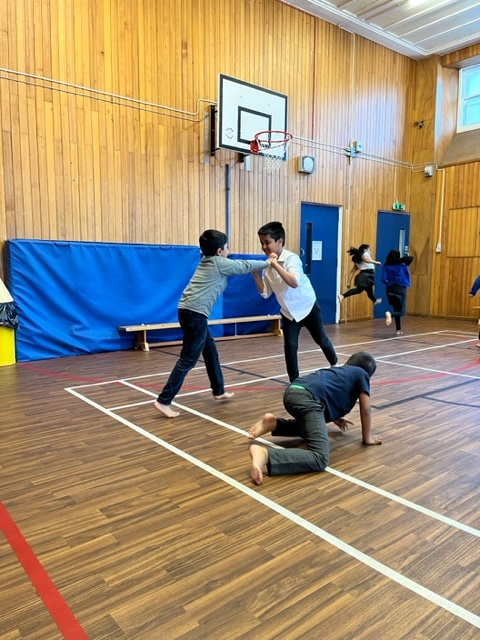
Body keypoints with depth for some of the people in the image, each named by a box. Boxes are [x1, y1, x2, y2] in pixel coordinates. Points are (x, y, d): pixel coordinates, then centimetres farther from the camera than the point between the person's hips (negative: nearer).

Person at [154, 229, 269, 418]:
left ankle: (219, 391, 33)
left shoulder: (208, 262, 21)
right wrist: (267, 263, 21)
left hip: (189, 311, 10)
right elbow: (245, 266, 6)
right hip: (195, 314, -10)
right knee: (188, 360, -7)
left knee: (211, 350, 20)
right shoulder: (219, 262, -3)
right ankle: (163, 401, -7)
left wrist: (262, 265, 27)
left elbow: (239, 267, 29)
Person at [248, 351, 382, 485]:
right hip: (308, 398, -8)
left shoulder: (338, 370, 41)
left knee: (308, 427, 38)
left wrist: (334, 417, 61)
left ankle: (274, 423, 13)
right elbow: (365, 410, 19)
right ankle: (265, 455, -36)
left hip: (291, 392, 8)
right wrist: (367, 438, 29)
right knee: (320, 459, -17)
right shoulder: (362, 374, 24)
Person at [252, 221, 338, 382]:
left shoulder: (291, 258, -25)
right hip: (288, 312, 4)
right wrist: (255, 274, -17)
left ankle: (335, 364, 43)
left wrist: (276, 265, -45)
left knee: (321, 339, 15)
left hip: (308, 307, -4)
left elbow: (294, 283, -41)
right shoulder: (267, 265, -6)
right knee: (290, 346, -6)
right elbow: (265, 293, -5)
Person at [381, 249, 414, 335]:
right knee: (398, 311, 0)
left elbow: (383, 279, -7)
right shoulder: (402, 265, -4)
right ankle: (390, 314, -36)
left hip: (390, 289, 3)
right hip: (400, 289, -3)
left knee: (397, 310, 18)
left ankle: (398, 330, 18)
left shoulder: (386, 266, -2)